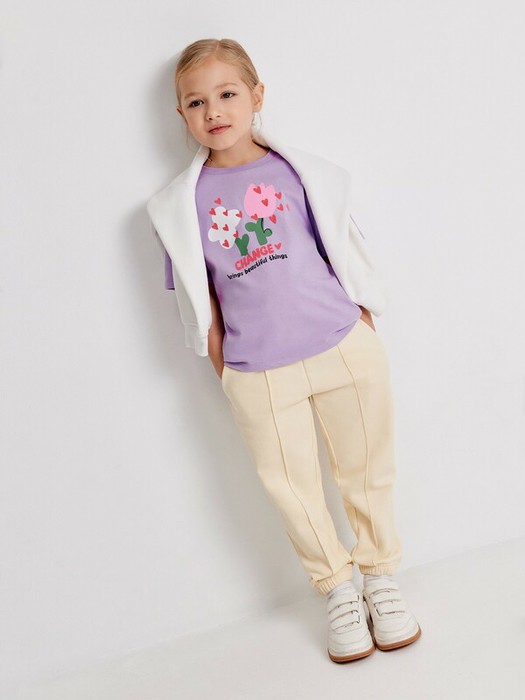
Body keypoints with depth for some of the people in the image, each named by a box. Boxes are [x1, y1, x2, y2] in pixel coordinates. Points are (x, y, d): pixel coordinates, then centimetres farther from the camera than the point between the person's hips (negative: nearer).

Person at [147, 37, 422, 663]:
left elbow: (348, 256, 7)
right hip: (258, 375, 0)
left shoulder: (302, 171, 1)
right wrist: (223, 372, 4)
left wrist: (365, 336, 6)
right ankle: (338, 590, 34)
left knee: (366, 473, 13)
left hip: (344, 352, 0)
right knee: (294, 490, 11)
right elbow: (200, 301, 4)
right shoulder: (181, 204, 0)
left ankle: (381, 577, 37)